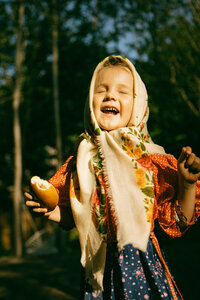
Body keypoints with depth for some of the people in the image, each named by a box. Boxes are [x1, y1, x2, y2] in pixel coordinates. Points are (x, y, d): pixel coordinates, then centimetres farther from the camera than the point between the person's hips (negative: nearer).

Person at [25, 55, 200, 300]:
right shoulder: (81, 163, 1)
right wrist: (50, 211, -6)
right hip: (98, 268, 2)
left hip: (143, 268, -2)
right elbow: (71, 219, 12)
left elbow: (179, 221, -3)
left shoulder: (152, 160, -5)